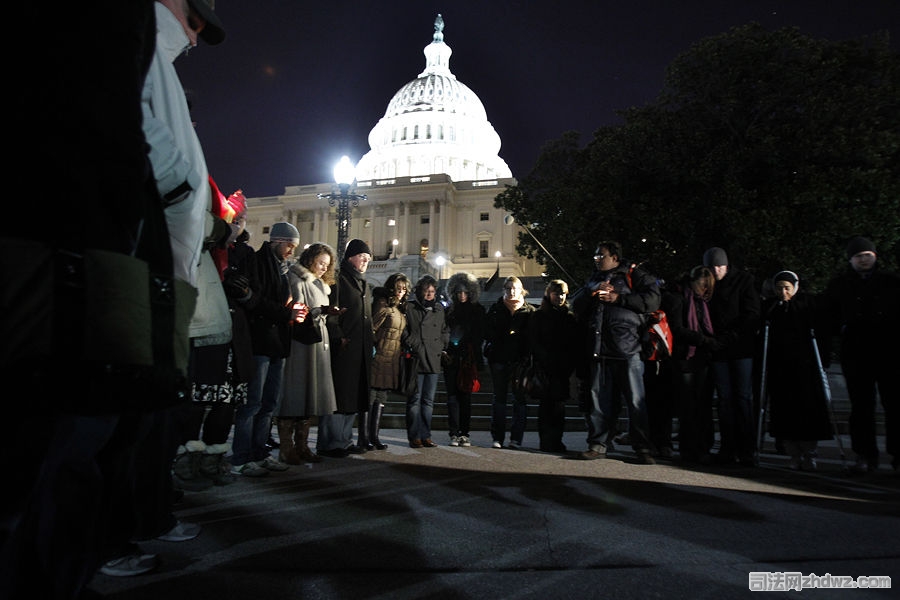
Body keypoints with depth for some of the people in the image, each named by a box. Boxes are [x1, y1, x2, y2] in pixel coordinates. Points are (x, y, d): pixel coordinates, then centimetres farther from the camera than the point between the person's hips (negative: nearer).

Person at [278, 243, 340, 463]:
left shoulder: (319, 285, 24)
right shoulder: (296, 281, -3)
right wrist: (319, 311, -23)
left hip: (318, 344, 8)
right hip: (299, 345, -8)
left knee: (312, 395, 6)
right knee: (295, 395, -8)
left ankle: (301, 445, 12)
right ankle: (286, 448, -3)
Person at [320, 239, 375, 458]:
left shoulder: (365, 285, 22)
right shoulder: (339, 280, -4)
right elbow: (330, 311, -13)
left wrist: (371, 341, 16)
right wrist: (339, 337, -19)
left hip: (361, 349, 8)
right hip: (343, 348, -8)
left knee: (355, 396, 10)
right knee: (338, 394, -6)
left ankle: (344, 440, 19)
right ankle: (329, 443, 2)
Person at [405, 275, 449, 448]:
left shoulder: (439, 309, 15)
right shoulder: (409, 308, 0)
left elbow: (444, 331, 21)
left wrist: (441, 349, 10)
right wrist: (412, 347, -7)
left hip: (433, 361, 5)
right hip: (415, 360, -4)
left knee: (428, 400, 8)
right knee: (415, 399, -1)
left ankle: (425, 435, 14)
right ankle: (414, 437, 6)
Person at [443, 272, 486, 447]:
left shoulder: (477, 310, 7)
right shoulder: (449, 310, 11)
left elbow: (480, 335, 4)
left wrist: (472, 353, -7)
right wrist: (443, 351, -2)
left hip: (468, 358, -1)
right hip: (451, 357, 1)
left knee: (465, 395, 0)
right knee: (452, 395, -2)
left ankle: (464, 433, 5)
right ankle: (454, 433, 0)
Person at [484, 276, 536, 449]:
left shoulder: (529, 311, 7)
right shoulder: (495, 309, 10)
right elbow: (487, 332, 4)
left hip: (520, 359, -1)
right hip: (499, 359, 1)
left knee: (520, 399, 0)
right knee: (499, 398, 4)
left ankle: (516, 438, 5)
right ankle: (497, 437, 9)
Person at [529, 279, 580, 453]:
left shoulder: (570, 317, 14)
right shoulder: (539, 316, 8)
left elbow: (576, 343, 10)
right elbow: (533, 341, 1)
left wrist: (570, 364, -4)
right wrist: (545, 359, -12)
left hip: (563, 369, 2)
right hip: (545, 367, -2)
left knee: (559, 404, 1)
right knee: (546, 404, -3)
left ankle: (555, 441, 6)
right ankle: (546, 442, 0)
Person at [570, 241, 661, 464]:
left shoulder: (633, 274, 6)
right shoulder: (594, 279, 24)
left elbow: (652, 300, -8)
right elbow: (576, 306, 15)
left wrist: (619, 298, -10)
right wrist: (592, 291, -3)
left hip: (627, 348, -5)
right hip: (599, 350, 5)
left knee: (636, 400, -3)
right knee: (598, 399, 6)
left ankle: (643, 448, 5)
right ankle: (597, 444, 14)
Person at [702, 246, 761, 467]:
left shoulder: (743, 280, 3)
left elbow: (752, 313, -2)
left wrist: (732, 336, -9)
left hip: (741, 347, -2)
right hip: (718, 349, 2)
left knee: (744, 397, -3)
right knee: (725, 398, 3)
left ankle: (747, 449, 3)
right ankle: (728, 449, 8)